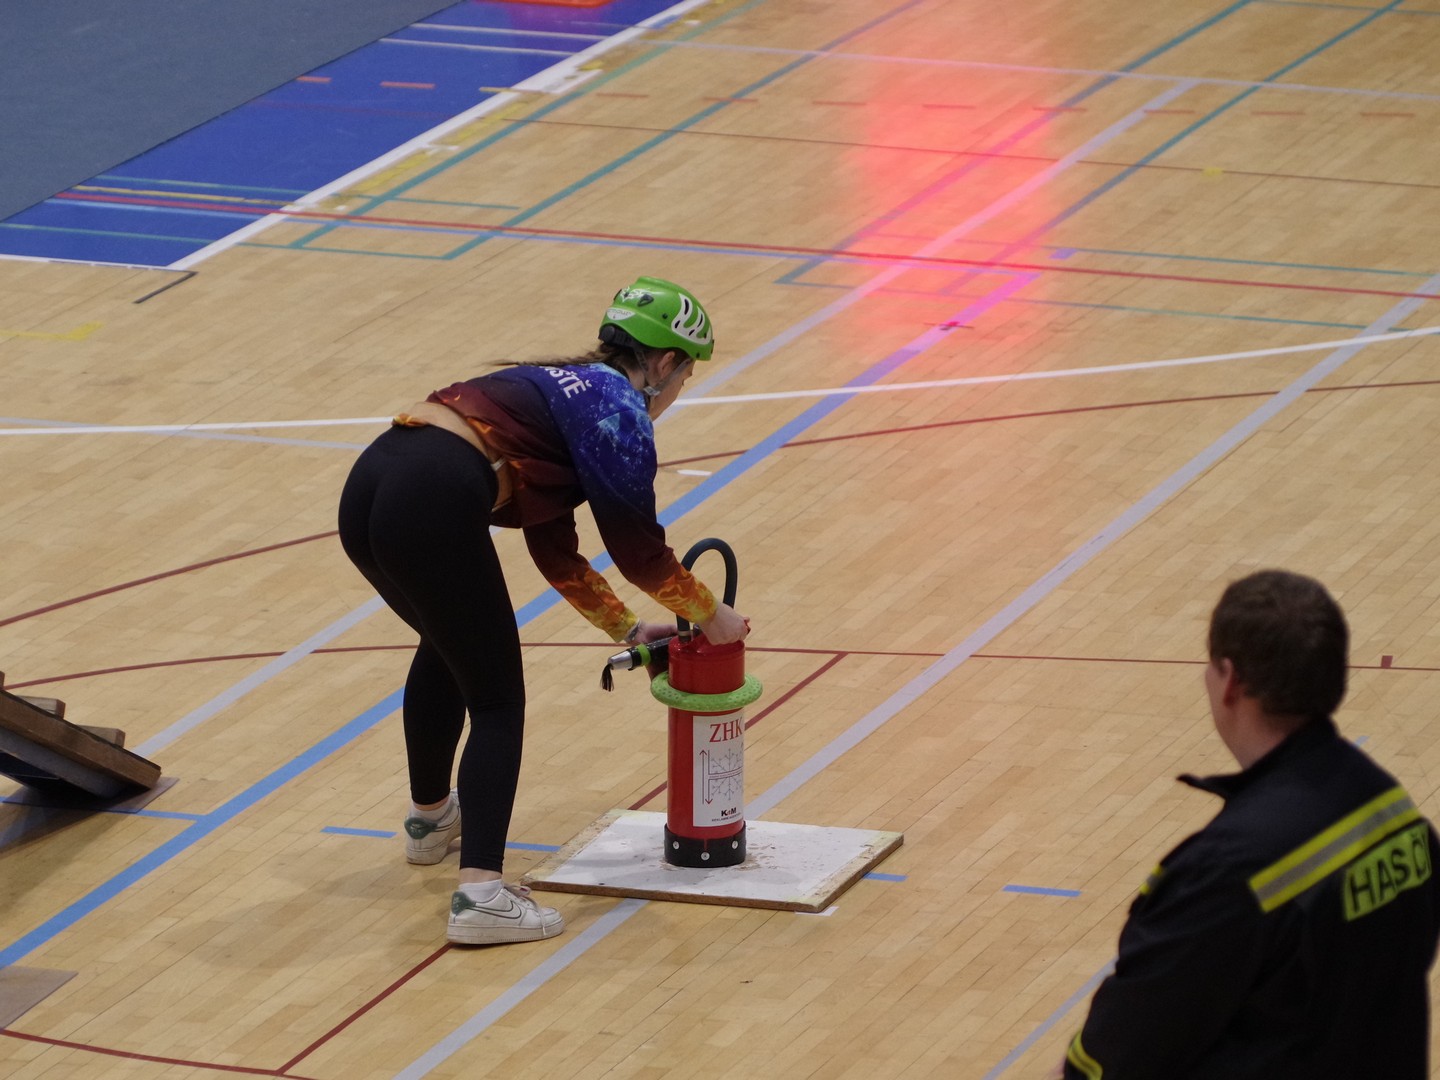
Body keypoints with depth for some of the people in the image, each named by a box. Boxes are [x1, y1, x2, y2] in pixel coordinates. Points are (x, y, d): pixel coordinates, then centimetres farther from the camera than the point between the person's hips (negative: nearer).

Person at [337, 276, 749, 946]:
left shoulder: (569, 389, 29)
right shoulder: (619, 410, 3)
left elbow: (555, 552, 33)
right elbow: (637, 546, 4)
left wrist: (628, 630, 37)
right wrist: (710, 615, 18)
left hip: (366, 489, 9)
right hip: (432, 508, -9)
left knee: (447, 646, 35)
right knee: (496, 702, 3)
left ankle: (430, 817, 55)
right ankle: (481, 894, -9)